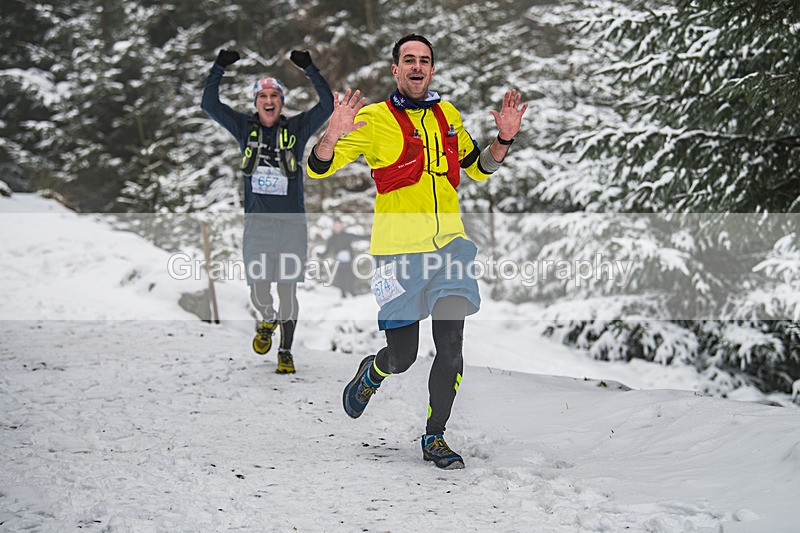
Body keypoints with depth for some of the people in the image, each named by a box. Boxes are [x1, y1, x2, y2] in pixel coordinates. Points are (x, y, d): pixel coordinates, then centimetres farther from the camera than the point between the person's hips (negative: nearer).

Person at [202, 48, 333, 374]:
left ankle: (286, 352, 16)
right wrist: (219, 69, -9)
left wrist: (310, 70, -14)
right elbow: (210, 105, 2)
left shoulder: (296, 129, 4)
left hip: (292, 223, -1)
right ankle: (268, 321, 33)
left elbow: (327, 106, -6)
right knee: (259, 292, -1)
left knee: (288, 290, 1)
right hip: (257, 223, 1)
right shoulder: (245, 128, 6)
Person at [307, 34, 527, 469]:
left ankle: (435, 439, 12)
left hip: (449, 246, 4)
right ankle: (371, 373, 37)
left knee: (451, 348, -3)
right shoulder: (374, 119, -3)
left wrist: (503, 140, 7)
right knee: (402, 357, 1)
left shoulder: (448, 116, 11)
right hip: (399, 252, -3)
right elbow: (317, 169, -7)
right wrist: (333, 136, -27)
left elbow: (478, 169, 26)